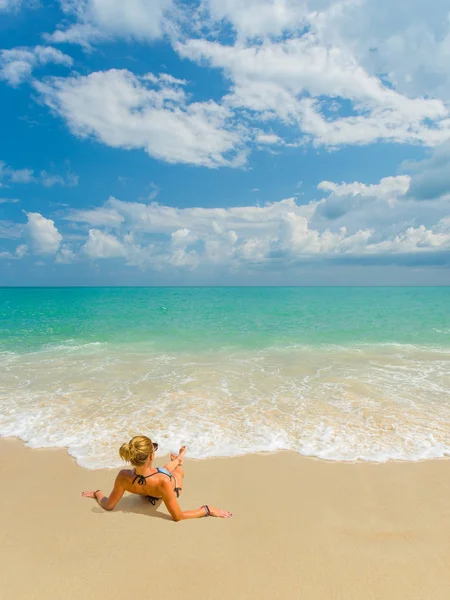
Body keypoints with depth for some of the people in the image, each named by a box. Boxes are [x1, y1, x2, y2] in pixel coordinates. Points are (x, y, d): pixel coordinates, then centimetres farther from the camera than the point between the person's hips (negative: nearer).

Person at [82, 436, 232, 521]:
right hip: (173, 488, -2)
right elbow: (178, 516, -36)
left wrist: (97, 493, -2)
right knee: (179, 471, 32)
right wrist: (207, 509, -29)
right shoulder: (163, 482, -50)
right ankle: (178, 459, 65)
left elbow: (108, 505, -21)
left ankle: (177, 460, 66)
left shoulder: (123, 476, -40)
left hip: (149, 494, 3)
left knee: (166, 468, 34)